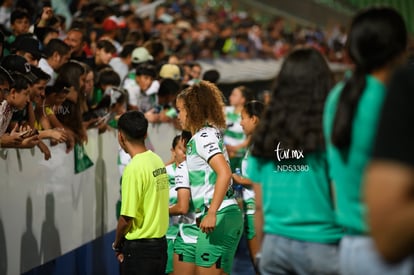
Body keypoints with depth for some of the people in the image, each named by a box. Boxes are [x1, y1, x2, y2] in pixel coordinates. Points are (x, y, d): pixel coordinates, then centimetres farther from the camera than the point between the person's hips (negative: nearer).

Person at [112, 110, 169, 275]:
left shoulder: (134, 168, -18)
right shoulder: (157, 161, 5)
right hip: (160, 244, 8)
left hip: (140, 249, -8)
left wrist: (117, 244, 1)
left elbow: (127, 218, -17)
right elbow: (154, 207, 8)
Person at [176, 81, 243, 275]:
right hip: (228, 216, 10)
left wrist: (212, 213, -29)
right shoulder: (209, 134, 19)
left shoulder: (203, 136, -10)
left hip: (219, 217, -10)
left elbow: (225, 173, -23)